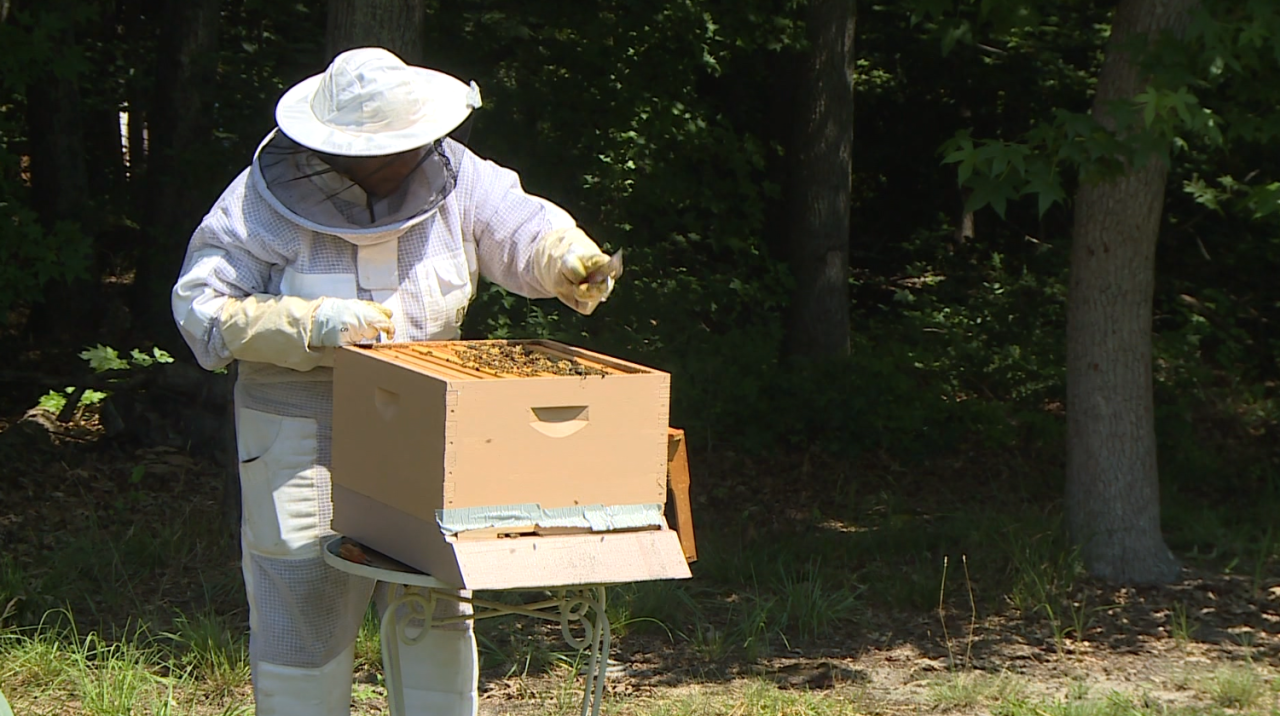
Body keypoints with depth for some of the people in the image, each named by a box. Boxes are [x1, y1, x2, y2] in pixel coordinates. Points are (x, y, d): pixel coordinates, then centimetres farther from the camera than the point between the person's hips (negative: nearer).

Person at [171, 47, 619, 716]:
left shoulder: (449, 179, -1)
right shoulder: (265, 200, -11)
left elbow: (524, 230, -4)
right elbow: (203, 307, -14)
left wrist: (572, 260, -27)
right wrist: (313, 323, -24)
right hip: (300, 436, -3)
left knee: (437, 612, 7)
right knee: (304, 613, 3)